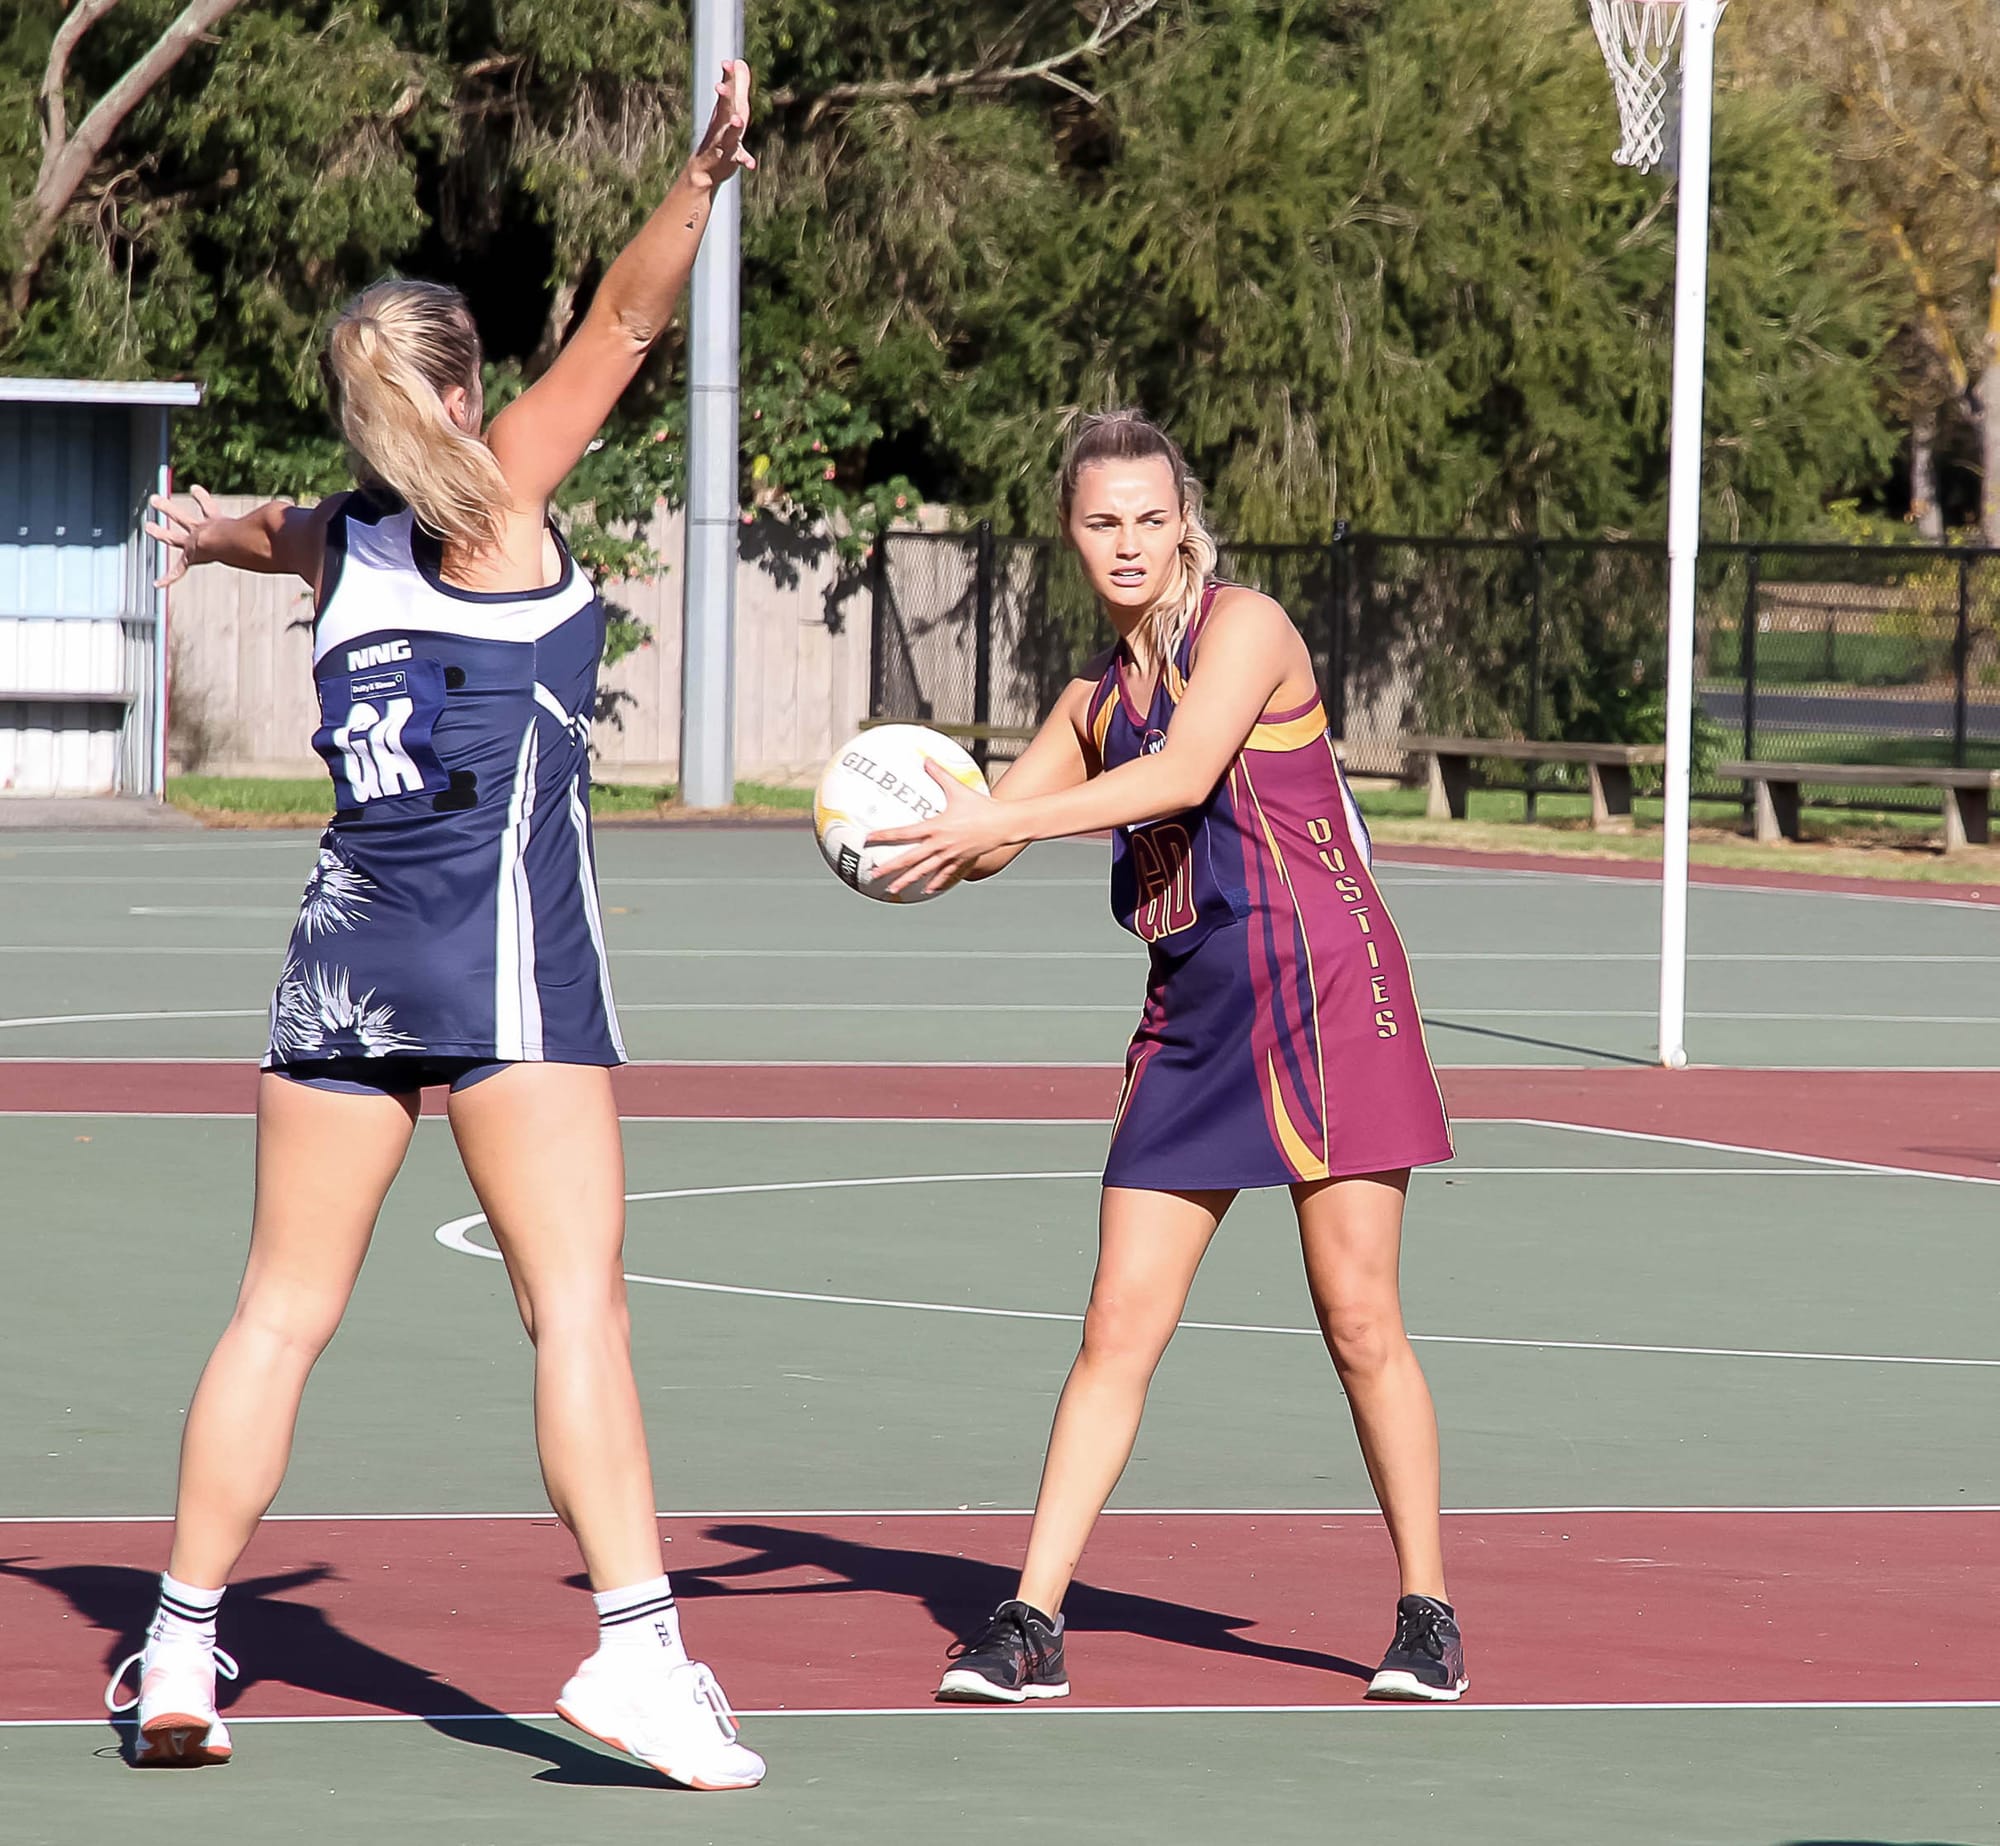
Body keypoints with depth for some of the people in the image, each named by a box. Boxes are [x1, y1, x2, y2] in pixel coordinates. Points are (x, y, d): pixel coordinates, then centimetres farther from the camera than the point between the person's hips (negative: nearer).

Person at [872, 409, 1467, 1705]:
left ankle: (1429, 1618, 9)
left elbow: (1187, 774, -22)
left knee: (1360, 1322, -4)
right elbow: (991, 830, 16)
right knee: (1120, 1327, -1)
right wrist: (914, 846, -8)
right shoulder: (1099, 699, 14)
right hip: (1192, 1013, 6)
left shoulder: (1246, 626, -7)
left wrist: (998, 824, -28)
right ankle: (1033, 1624, -1)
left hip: (1321, 989, -6)